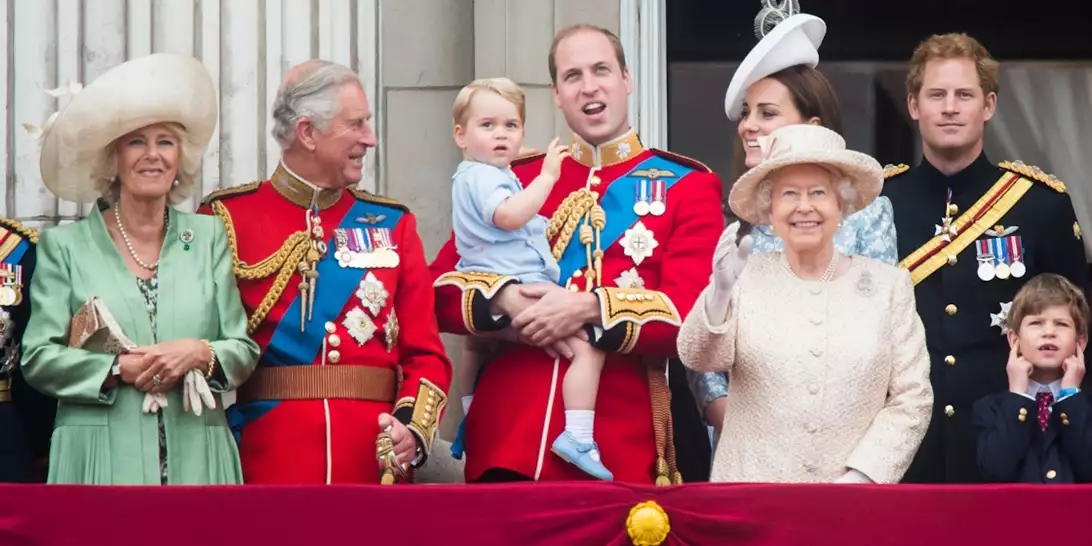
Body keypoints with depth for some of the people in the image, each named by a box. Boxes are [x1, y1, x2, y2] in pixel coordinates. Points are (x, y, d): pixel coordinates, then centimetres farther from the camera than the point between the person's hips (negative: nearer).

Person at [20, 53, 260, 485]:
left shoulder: (209, 238, 14)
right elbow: (38, 358, 2)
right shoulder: (64, 245, 8)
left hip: (197, 460, 2)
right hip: (101, 461, -2)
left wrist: (201, 353, -10)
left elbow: (244, 351, 11)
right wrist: (118, 369, -11)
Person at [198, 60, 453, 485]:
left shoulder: (391, 225, 12)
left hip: (373, 464, 3)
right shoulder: (227, 219, 2)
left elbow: (425, 353, 8)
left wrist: (414, 430, -10)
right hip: (263, 464, -3)